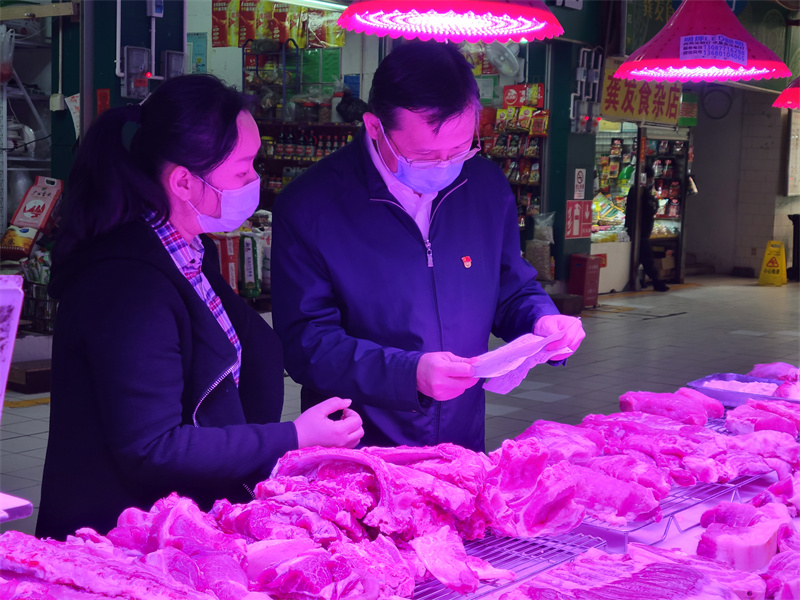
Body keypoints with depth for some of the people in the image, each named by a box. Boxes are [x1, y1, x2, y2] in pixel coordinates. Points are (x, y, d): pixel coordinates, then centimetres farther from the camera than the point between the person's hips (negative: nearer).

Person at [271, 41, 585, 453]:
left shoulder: (487, 186, 5)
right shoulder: (307, 207, -10)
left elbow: (512, 290, 18)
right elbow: (306, 343, -13)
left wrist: (542, 320, -4)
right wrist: (408, 373, -25)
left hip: (464, 447, 0)